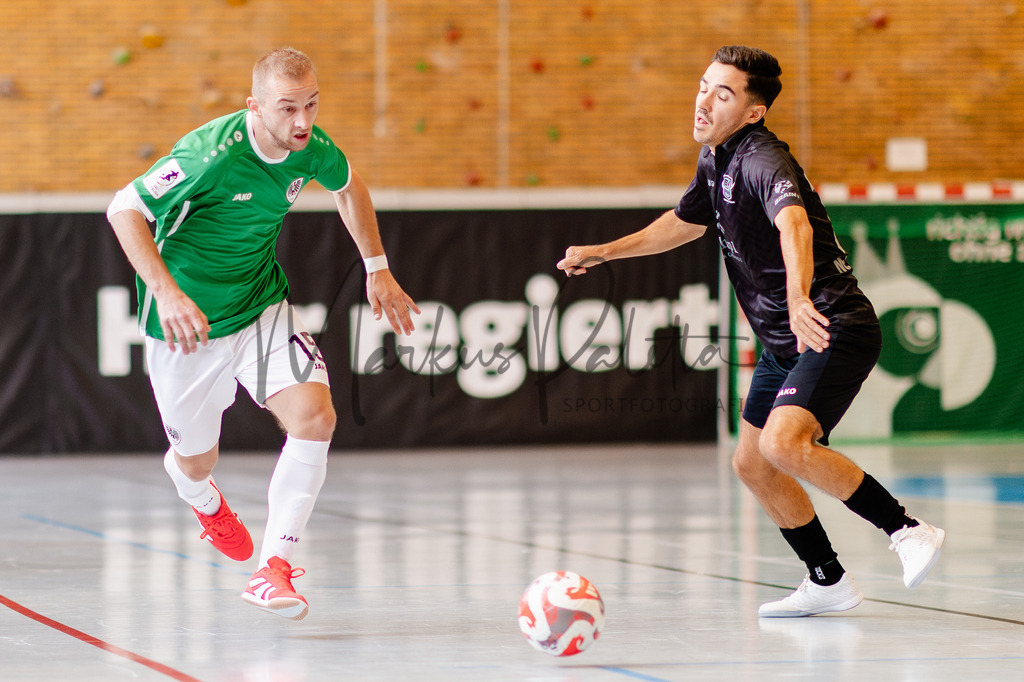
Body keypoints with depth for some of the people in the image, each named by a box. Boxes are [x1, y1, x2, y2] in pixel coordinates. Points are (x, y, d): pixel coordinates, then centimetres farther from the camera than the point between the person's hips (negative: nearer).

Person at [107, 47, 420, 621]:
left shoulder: (311, 147, -11)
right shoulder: (213, 155, -30)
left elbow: (348, 186, 14)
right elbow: (124, 209, -25)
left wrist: (378, 268, 13)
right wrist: (166, 292, -35)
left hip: (261, 307, 4)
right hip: (189, 325, -4)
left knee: (315, 417, -21)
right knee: (198, 462, 12)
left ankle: (274, 566, -14)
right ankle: (205, 502, 53)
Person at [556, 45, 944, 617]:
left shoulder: (762, 159, -22)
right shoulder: (716, 161, 8)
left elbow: (794, 224, -43)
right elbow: (686, 222, 29)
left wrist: (799, 299, -61)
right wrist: (604, 252, 31)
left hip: (834, 329, -10)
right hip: (784, 343, 10)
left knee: (785, 445, -28)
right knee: (752, 464, 12)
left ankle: (908, 529, -17)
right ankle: (829, 581, 24)